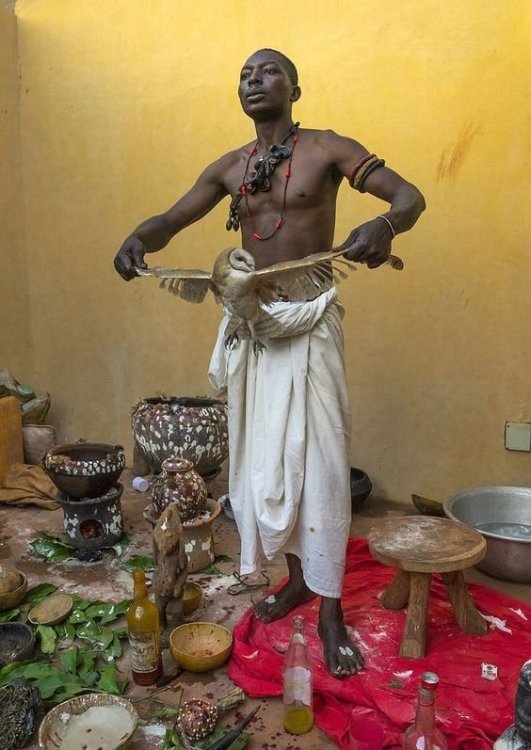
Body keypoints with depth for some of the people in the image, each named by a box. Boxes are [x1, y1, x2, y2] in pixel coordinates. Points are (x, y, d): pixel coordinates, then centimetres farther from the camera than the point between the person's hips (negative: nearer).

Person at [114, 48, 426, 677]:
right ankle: (296, 577, 29)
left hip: (309, 323, -4)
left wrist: (385, 225, -31)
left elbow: (409, 195, -6)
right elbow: (171, 219, 10)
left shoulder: (327, 149, 0)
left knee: (315, 460, -4)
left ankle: (330, 609, 10)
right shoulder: (229, 168, 12)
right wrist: (137, 239, -14)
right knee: (263, 456, 9)